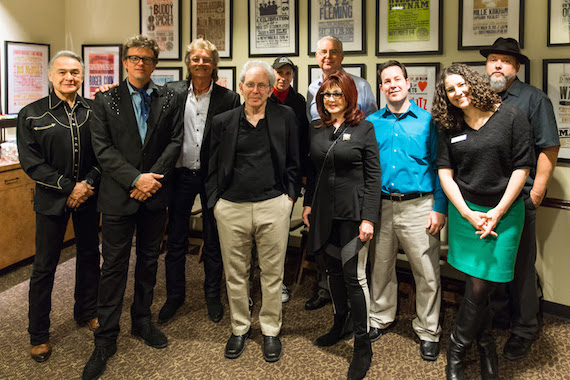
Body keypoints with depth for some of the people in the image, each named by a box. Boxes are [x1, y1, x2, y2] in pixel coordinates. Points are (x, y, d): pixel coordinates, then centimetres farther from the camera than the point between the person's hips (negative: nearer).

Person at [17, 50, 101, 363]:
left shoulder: (94, 111, 1)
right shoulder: (32, 114, -4)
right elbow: (31, 161, -8)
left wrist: (88, 183, -13)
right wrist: (69, 186, -14)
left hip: (88, 196, 3)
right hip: (52, 199, -2)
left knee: (89, 256, 14)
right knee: (44, 266, 4)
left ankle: (87, 312, 35)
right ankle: (38, 334, 17)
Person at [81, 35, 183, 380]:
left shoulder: (170, 100, 5)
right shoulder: (105, 100, 1)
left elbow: (175, 142, -1)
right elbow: (102, 148, -7)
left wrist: (152, 178, -12)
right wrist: (136, 178, -16)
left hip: (155, 195, 2)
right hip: (118, 196, -2)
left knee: (149, 260, 14)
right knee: (114, 266, 2)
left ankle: (143, 320, 32)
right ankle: (106, 339, 12)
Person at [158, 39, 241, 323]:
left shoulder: (228, 98, -3)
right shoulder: (172, 92, 1)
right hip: (181, 174, 1)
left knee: (214, 240, 11)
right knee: (176, 240, 11)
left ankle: (212, 295, 28)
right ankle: (174, 295, 27)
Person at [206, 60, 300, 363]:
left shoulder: (285, 117, 5)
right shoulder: (223, 121, 6)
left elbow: (293, 163, 8)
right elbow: (213, 167, 10)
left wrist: (290, 196, 1)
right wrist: (215, 201, 3)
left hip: (273, 206, -1)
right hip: (231, 208, 1)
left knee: (272, 273, 8)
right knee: (235, 273, 11)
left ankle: (271, 330, 25)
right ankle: (239, 328, 29)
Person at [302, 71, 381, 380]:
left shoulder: (363, 128, -7)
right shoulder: (316, 129, 8)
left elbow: (373, 176, -9)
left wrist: (368, 218, -14)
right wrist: (308, 203, 10)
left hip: (353, 211, -5)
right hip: (324, 211, 5)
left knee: (354, 275, -5)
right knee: (333, 269, 16)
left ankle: (363, 346, 7)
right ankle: (340, 324, 35)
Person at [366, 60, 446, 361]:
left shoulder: (427, 121, 1)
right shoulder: (371, 123, 8)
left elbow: (440, 167, 0)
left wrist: (439, 208, -8)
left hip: (418, 206, -2)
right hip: (381, 206, 3)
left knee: (427, 272, 1)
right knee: (380, 266, 14)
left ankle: (428, 331, 17)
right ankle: (381, 318, 33)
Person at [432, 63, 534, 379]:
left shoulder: (511, 117, -4)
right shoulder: (449, 129, 6)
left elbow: (521, 168, -5)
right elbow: (445, 173, 3)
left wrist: (497, 213, -9)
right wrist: (467, 213, -8)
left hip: (504, 213, -2)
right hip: (464, 212, 3)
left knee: (479, 288, -6)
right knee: (476, 286, 5)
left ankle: (456, 353, 12)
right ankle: (487, 350, 26)